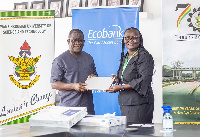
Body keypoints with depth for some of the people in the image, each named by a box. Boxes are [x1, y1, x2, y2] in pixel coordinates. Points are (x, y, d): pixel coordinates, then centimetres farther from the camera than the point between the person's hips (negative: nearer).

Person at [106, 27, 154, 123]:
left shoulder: (144, 56, -7)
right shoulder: (124, 58, 19)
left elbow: (144, 80, -16)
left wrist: (121, 87, -17)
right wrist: (117, 79, 6)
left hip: (139, 104, -8)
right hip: (125, 104, 8)